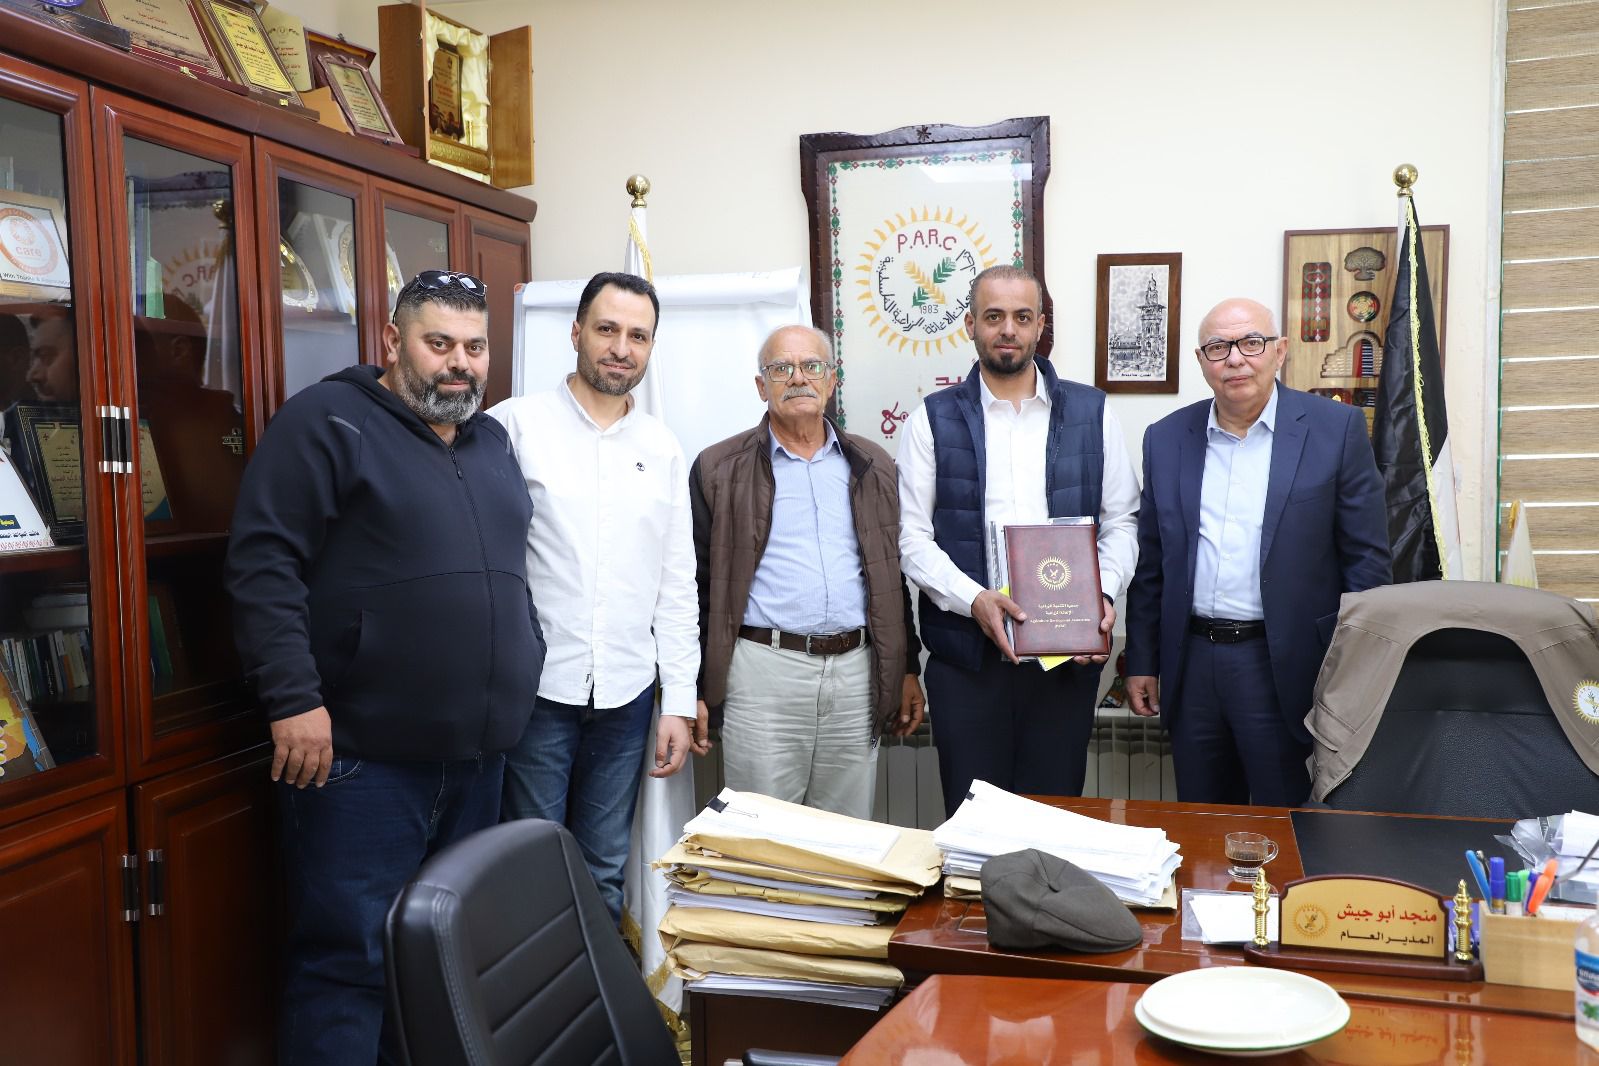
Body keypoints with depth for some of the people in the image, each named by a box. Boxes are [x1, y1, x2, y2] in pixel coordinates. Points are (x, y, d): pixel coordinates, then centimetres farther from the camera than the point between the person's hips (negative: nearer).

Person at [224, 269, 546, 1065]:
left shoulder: (492, 441, 15)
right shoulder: (329, 421, -7)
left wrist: (525, 673, 19)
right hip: (360, 757, -7)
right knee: (349, 961, 1)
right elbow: (263, 563, -15)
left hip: (478, 755, 7)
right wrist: (294, 699, -21)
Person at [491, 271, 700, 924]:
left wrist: (679, 703, 6)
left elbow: (677, 586, 10)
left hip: (626, 694, 4)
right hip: (536, 686, -3)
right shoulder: (515, 423, -3)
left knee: (606, 871, 14)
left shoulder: (663, 449, 10)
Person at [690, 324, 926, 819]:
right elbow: (699, 586, 2)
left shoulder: (872, 466, 13)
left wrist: (908, 670, 12)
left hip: (857, 671, 3)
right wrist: (695, 688, -1)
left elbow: (895, 575, 16)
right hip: (763, 671, -3)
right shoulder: (719, 469, 3)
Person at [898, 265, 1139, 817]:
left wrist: (1103, 595, -9)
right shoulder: (934, 419, 3)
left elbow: (1120, 520, 8)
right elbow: (912, 534, -1)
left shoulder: (1091, 412, 7)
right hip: (966, 648, -1)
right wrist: (973, 599, -16)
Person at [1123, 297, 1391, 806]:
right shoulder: (1167, 438, 6)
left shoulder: (1335, 429, -3)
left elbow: (1366, 559, -2)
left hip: (1287, 670, -3)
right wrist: (1141, 662, 8)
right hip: (1191, 665, 3)